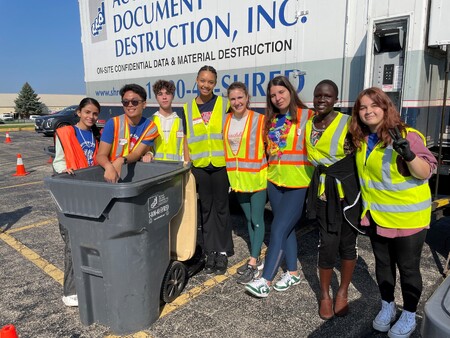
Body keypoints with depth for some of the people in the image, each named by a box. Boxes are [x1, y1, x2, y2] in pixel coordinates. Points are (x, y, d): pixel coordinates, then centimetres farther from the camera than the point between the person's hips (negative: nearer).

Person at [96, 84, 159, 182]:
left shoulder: (150, 128, -4)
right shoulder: (113, 123, -9)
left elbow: (137, 154, -8)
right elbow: (101, 155, -12)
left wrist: (121, 160, -29)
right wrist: (109, 167, -34)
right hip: (113, 173, -1)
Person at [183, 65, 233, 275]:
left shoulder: (224, 104, 0)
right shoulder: (188, 108, 7)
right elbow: (187, 137, 10)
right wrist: (186, 161, 3)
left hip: (221, 164, -2)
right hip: (199, 166, 2)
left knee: (221, 207, 6)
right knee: (206, 208, 10)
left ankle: (223, 252, 19)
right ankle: (210, 251, 23)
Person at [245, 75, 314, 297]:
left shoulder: (307, 116, -6)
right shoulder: (271, 120, 11)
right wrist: (270, 169, 12)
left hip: (299, 183, -6)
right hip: (275, 180, 6)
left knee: (278, 229, -7)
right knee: (286, 228, 14)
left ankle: (265, 281, 2)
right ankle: (292, 273, 29)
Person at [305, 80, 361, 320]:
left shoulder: (348, 124, -10)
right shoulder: (308, 125, 3)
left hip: (349, 191, -2)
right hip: (324, 192, 2)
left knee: (347, 243, 10)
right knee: (328, 244, 0)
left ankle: (343, 292, 32)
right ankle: (325, 294, 23)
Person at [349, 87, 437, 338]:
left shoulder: (407, 135, -16)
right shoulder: (362, 140, 3)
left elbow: (425, 173, -20)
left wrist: (408, 153, -38)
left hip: (408, 216, -5)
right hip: (377, 215, 6)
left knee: (408, 267, 9)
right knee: (383, 263, 18)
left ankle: (409, 316, 30)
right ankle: (387, 306, 39)